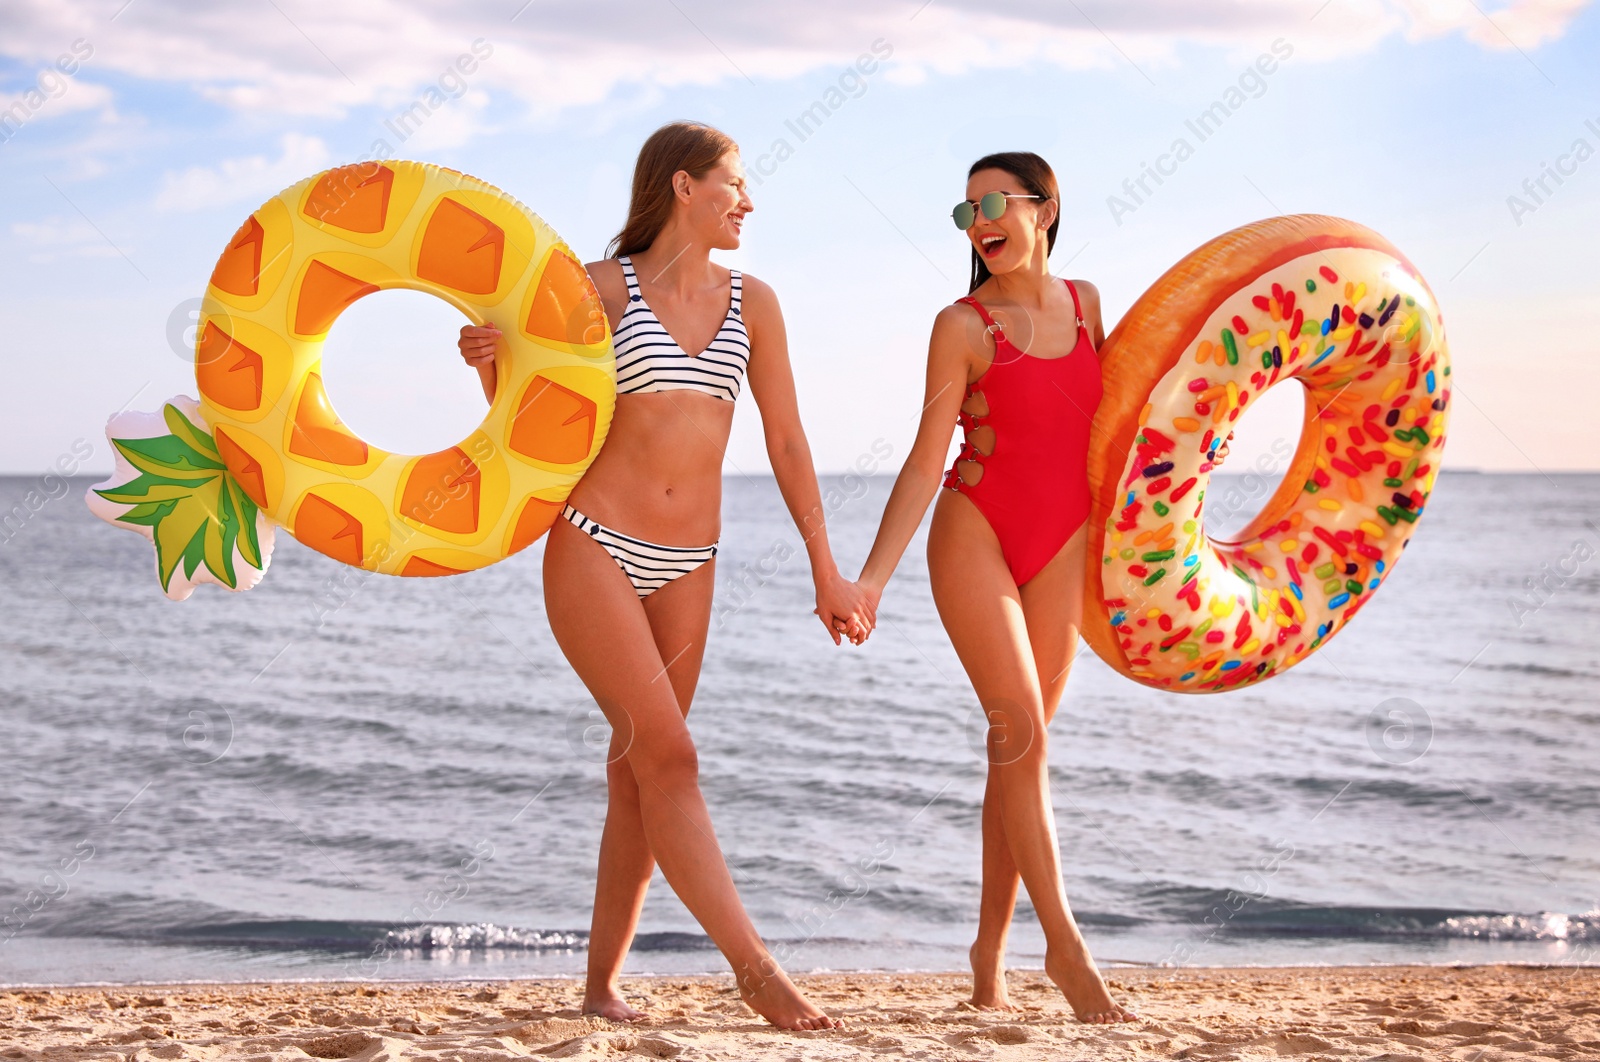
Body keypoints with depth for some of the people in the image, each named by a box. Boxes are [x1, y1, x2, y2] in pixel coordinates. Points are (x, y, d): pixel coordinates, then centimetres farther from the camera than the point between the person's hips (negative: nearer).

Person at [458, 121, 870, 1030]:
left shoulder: (751, 302, 8)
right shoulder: (602, 288, -3)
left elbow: (787, 441, 11)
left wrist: (827, 572, 10)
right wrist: (490, 366, -17)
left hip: (684, 567, 5)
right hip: (592, 546, -5)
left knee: (639, 772, 7)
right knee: (669, 756, -12)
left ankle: (603, 982, 15)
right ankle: (757, 969, -14)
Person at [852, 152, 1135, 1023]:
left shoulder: (1084, 302, 6)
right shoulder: (963, 326, -7)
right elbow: (927, 460, -10)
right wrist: (872, 576, -18)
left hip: (1059, 550, 4)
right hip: (974, 535, -4)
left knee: (1021, 745, 5)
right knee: (1021, 733, -12)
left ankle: (990, 949, 13)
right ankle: (1064, 945, -7)